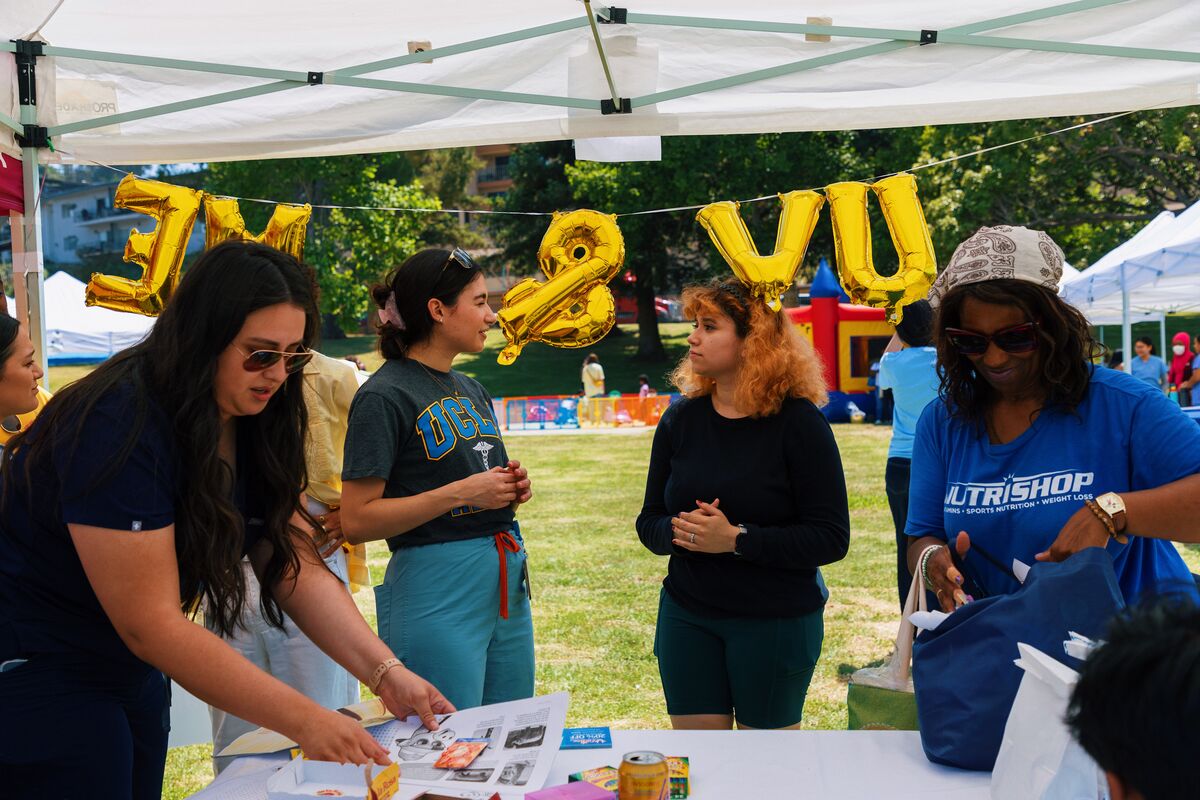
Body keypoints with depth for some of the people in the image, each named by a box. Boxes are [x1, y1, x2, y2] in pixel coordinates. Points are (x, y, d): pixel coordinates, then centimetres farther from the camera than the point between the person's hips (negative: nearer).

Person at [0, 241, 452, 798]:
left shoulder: (251, 426, -3)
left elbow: (298, 570, -6)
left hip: (130, 672, 8)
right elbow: (151, 623, -30)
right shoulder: (120, 425, -28)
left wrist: (386, 672, -21)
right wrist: (306, 723, -33)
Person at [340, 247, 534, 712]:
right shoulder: (385, 395, -10)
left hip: (507, 585, 8)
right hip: (436, 591, -8)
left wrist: (510, 490, 4)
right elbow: (357, 522, -15)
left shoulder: (472, 391, 15)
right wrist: (462, 492, -18)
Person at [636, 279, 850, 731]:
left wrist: (737, 539, -24)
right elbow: (649, 522, 7)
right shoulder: (681, 419, 2)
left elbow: (831, 538, -15)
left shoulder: (798, 422, -11)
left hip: (776, 621, -3)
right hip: (687, 616, 4)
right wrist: (677, 531, -16)